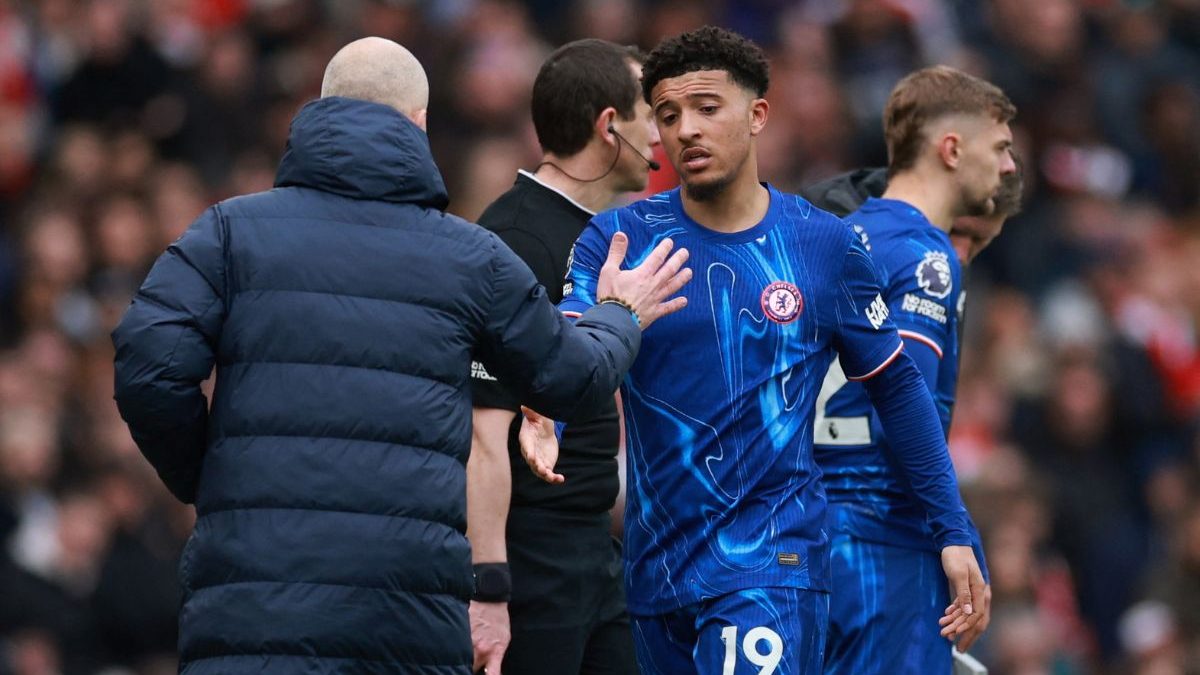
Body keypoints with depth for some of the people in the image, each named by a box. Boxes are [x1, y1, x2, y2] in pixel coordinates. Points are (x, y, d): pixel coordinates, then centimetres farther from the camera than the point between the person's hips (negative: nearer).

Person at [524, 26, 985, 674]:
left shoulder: (825, 245, 1)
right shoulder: (617, 237, 0)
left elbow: (897, 387, 10)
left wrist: (952, 531, 7)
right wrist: (545, 423, -39)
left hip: (772, 565, -3)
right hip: (656, 566, 3)